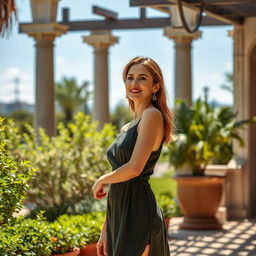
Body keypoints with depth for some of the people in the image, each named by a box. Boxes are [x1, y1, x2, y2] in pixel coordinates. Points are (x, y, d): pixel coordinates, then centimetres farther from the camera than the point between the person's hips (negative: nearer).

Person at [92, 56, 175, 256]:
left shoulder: (153, 115, -7)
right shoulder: (127, 128, 19)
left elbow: (134, 168, -17)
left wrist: (101, 181, 0)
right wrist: (105, 232, 17)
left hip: (138, 211, -9)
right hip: (120, 216, 9)